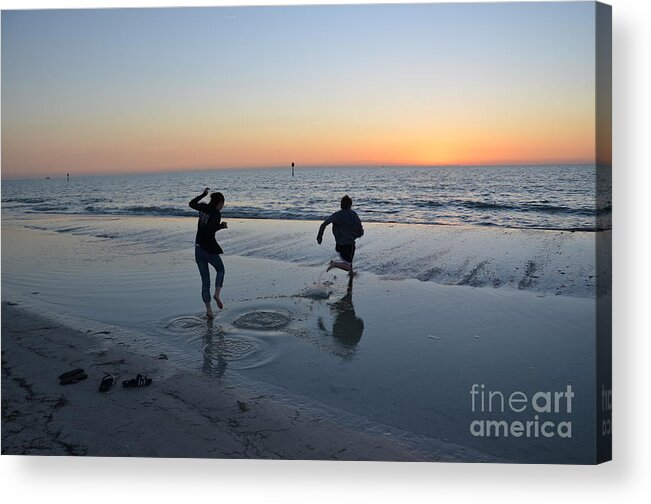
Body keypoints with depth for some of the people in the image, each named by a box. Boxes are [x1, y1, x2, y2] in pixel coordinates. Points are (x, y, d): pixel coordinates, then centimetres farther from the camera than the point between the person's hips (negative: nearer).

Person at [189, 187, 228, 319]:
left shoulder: (204, 208, 6)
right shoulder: (216, 213, -13)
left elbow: (192, 204, 25)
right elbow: (209, 230, -26)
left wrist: (203, 194, 32)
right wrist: (221, 226, -11)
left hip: (198, 249, 6)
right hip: (209, 249, -6)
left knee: (205, 281, 9)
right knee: (220, 270, 22)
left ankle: (208, 309, 7)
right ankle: (217, 294, 1)